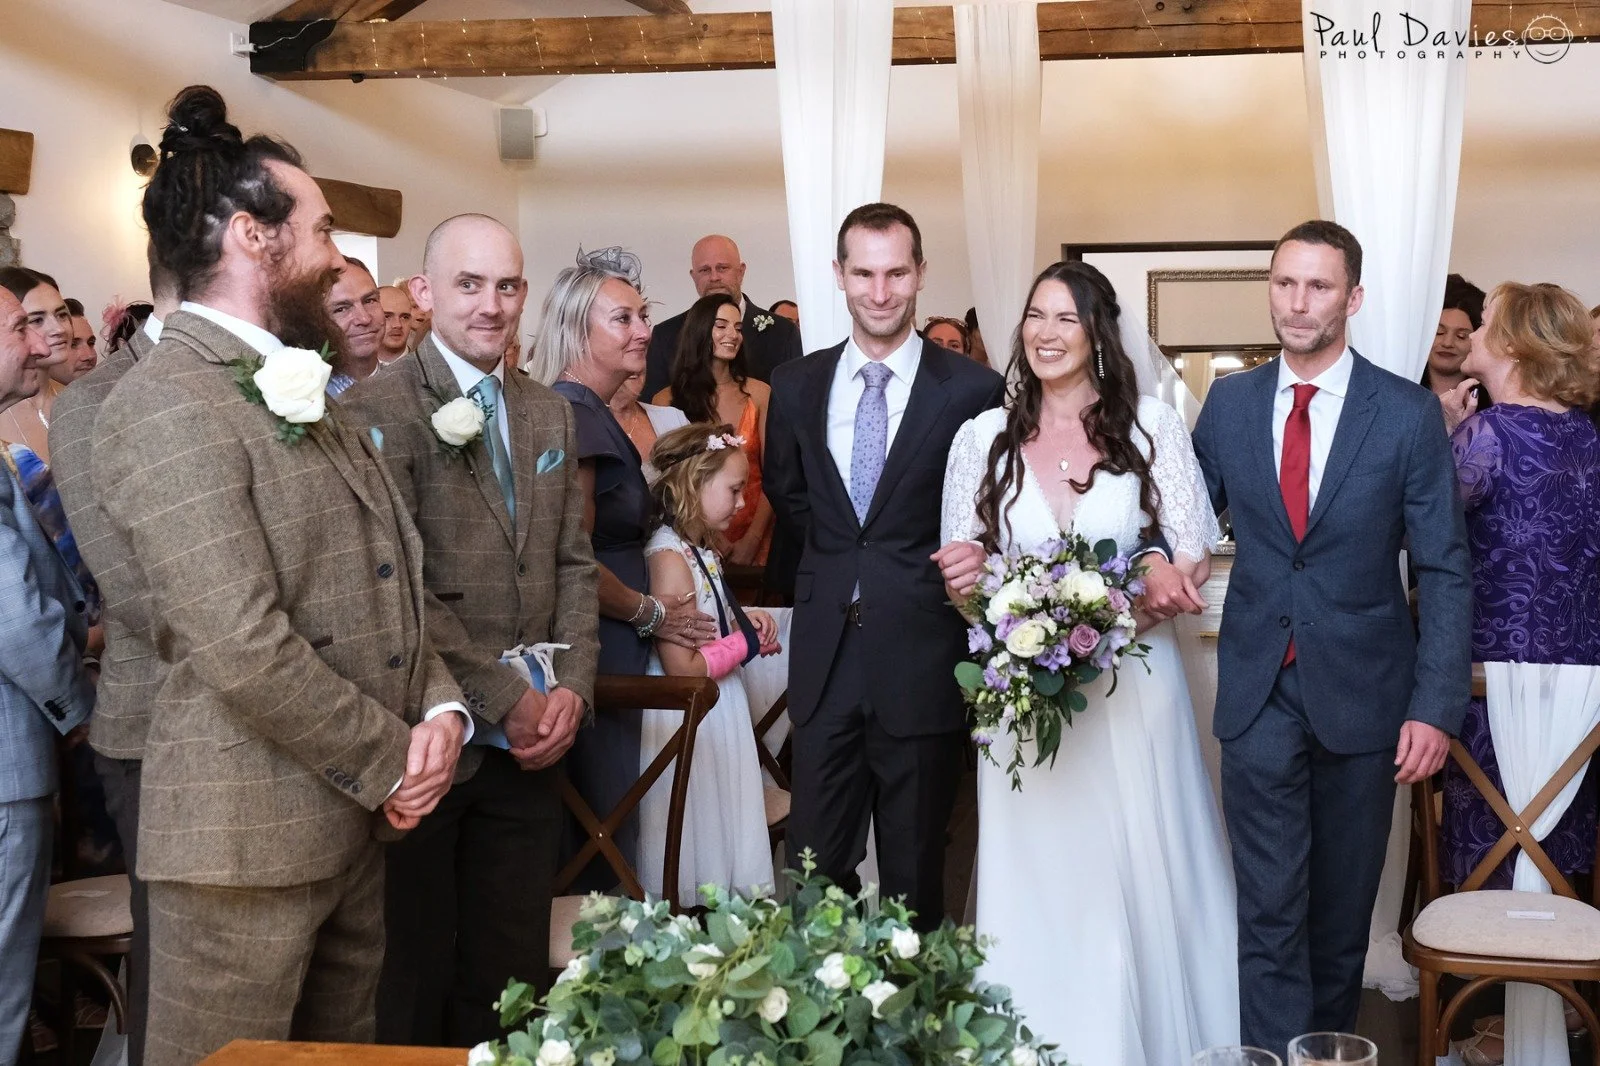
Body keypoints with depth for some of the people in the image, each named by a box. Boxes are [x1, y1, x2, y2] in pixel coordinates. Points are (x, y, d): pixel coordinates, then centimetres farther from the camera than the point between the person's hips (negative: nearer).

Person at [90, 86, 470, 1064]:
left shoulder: (302, 391, 16)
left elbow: (388, 581, 16)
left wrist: (441, 708, -2)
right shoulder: (166, 405, -15)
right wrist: (393, 763, -11)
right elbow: (245, 650, -22)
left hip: (358, 818, 9)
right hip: (249, 835, -8)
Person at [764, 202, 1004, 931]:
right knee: (815, 867, 8)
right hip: (825, 653, 3)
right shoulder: (795, 385, 6)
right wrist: (837, 559, 10)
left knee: (915, 869, 10)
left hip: (922, 656, -3)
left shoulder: (973, 389, -6)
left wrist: (960, 563, -5)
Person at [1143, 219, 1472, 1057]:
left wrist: (1436, 706, -11)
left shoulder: (1408, 413, -5)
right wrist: (1160, 563, -11)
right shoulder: (1229, 403, 3)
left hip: (1362, 690, -1)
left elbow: (1443, 571, -4)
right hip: (1260, 690, 1)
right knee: (1269, 909, -1)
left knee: (1343, 904, 14)